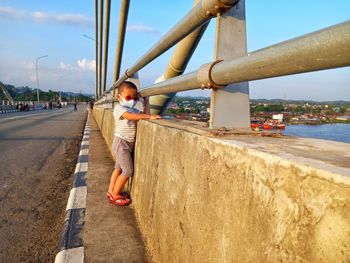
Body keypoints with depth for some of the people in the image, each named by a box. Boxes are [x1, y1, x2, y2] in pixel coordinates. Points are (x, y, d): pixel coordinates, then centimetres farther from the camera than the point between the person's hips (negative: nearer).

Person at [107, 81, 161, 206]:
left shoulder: (134, 109, 11)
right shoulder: (118, 107, -14)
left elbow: (144, 114, 0)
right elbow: (131, 116, -31)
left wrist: (146, 101, 0)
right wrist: (149, 116, -36)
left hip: (129, 143, 9)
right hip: (121, 143, -9)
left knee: (119, 168, 17)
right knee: (128, 170, -7)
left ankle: (111, 191, 31)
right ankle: (115, 195, 7)